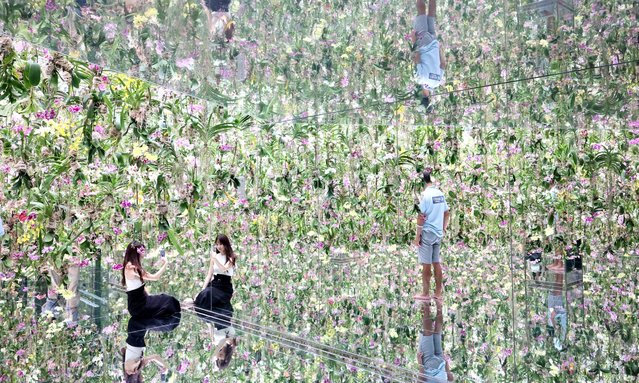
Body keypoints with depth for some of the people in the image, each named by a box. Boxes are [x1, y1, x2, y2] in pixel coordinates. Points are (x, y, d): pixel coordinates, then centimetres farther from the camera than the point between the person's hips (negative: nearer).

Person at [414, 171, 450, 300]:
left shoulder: (425, 194, -15)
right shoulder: (440, 193, 7)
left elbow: (421, 216, -16)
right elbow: (447, 212, 14)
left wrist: (418, 235, -10)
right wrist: (444, 228, 21)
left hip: (427, 233, -6)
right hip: (438, 233, 6)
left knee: (426, 264, 0)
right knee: (436, 263, 12)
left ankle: (425, 294, 6)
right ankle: (438, 293, 17)